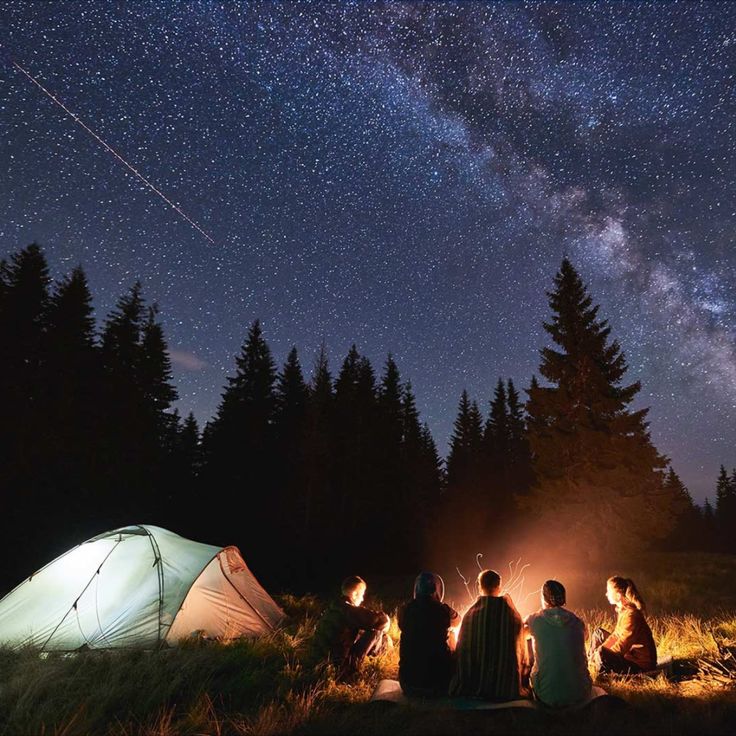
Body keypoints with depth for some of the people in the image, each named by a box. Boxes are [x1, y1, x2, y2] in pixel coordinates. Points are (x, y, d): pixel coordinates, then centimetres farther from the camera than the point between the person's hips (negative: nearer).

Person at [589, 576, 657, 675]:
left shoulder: (631, 615, -28)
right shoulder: (623, 610, 1)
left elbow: (621, 648, -26)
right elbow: (616, 635, 9)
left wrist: (600, 653, -15)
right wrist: (599, 650, 0)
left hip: (640, 664, -10)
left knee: (602, 655, -30)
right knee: (598, 633, 14)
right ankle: (591, 664, 14)